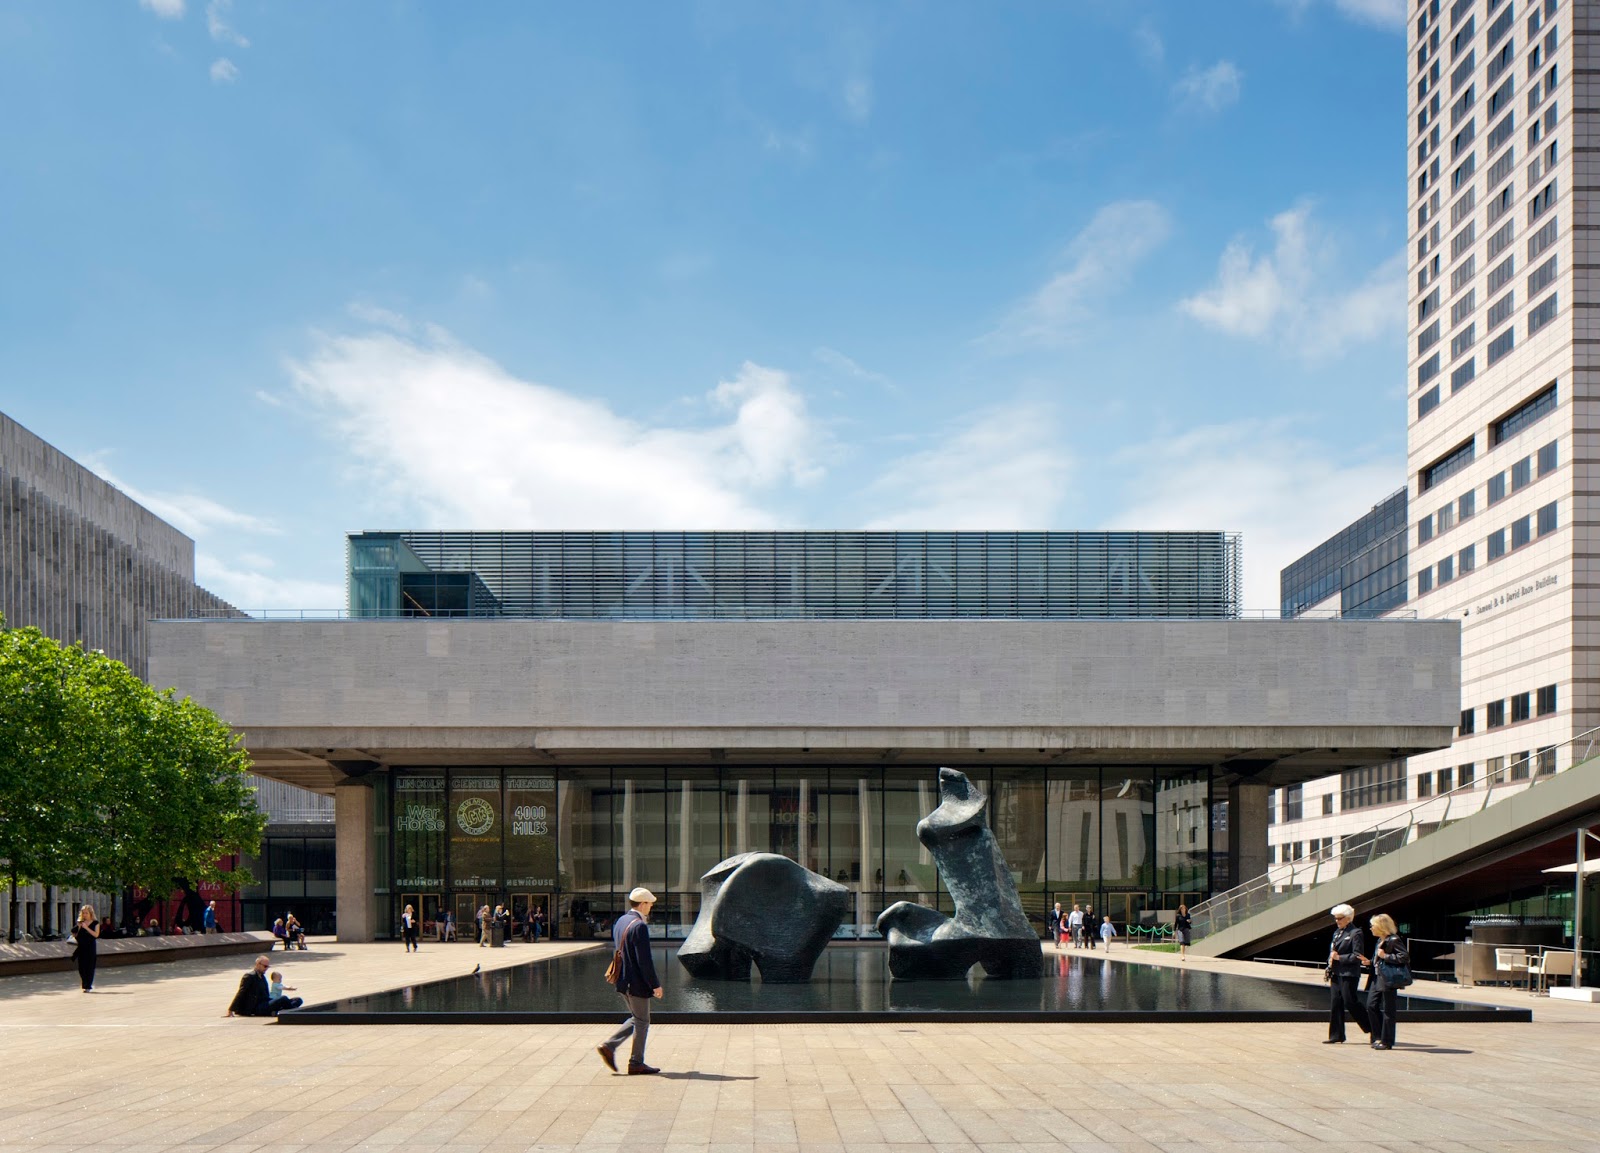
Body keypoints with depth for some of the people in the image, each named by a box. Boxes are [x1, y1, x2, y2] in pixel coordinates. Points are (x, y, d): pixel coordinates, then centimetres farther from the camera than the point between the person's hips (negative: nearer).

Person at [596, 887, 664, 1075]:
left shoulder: (620, 921, 8)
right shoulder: (639, 927, -20)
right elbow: (645, 960, -22)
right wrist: (655, 984, -16)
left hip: (623, 980, 9)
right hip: (637, 982, -9)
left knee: (636, 1019, 20)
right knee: (642, 1021, 5)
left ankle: (608, 1046, 11)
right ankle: (636, 1063, 12)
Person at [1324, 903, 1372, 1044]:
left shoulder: (1355, 933, -9)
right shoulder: (1337, 933, 16)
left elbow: (1357, 956, -14)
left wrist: (1339, 957, -18)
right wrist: (1330, 971, 14)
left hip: (1349, 974, -8)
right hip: (1336, 974, 8)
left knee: (1350, 1002, -6)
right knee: (1335, 1004, 6)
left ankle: (1372, 1028, 11)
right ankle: (1336, 1036, 9)